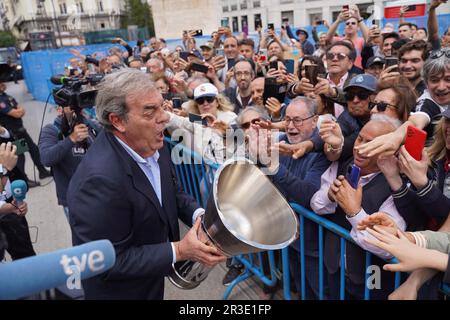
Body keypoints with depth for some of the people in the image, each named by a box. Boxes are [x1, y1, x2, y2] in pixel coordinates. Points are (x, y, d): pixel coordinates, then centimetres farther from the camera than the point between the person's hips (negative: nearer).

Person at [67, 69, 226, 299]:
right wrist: (178, 251, -27)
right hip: (122, 289, -6)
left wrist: (198, 215, -15)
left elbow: (172, 191, 4)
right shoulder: (100, 179, -35)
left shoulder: (152, 145, -11)